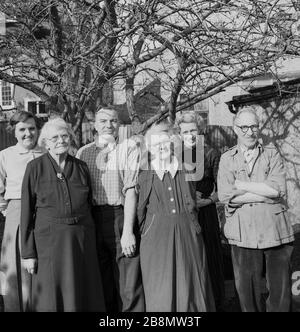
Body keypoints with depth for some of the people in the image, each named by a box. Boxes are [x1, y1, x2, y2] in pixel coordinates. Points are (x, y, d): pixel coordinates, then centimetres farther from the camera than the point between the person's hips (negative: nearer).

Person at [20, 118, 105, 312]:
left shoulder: (81, 167, 6)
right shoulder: (35, 167, -2)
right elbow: (27, 211, -3)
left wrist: (90, 240, 9)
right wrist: (28, 252, -6)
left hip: (82, 238, 3)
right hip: (49, 239, -3)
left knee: (84, 294, 8)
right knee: (52, 298, 3)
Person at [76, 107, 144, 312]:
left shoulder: (129, 148, 2)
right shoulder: (83, 152, 12)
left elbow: (131, 190, -7)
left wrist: (127, 231, -14)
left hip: (121, 217, -3)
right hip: (92, 220, 3)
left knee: (130, 287, -4)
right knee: (101, 285, 12)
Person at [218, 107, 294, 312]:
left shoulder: (272, 154, 7)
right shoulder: (227, 159, 7)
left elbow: (278, 188, -9)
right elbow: (226, 196, -7)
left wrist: (240, 184, -7)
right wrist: (266, 194, -9)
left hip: (276, 231, 0)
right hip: (243, 234, 0)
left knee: (280, 291, 4)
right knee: (247, 291, 7)